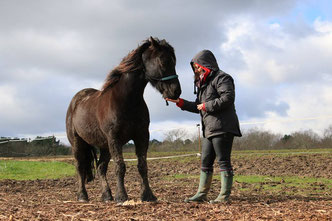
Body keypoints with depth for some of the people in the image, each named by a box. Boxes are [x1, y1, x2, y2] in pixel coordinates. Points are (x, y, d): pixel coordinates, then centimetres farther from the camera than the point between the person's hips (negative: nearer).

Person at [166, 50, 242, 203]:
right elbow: (198, 107, 28)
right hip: (209, 130, 10)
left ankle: (224, 196, -6)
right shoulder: (203, 83, 25)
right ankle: (201, 194, 15)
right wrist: (180, 103, 17)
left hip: (222, 127, -10)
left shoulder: (221, 78, -5)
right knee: (205, 162, 10)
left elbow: (228, 98, -20)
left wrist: (207, 106, -13)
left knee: (223, 161, -8)